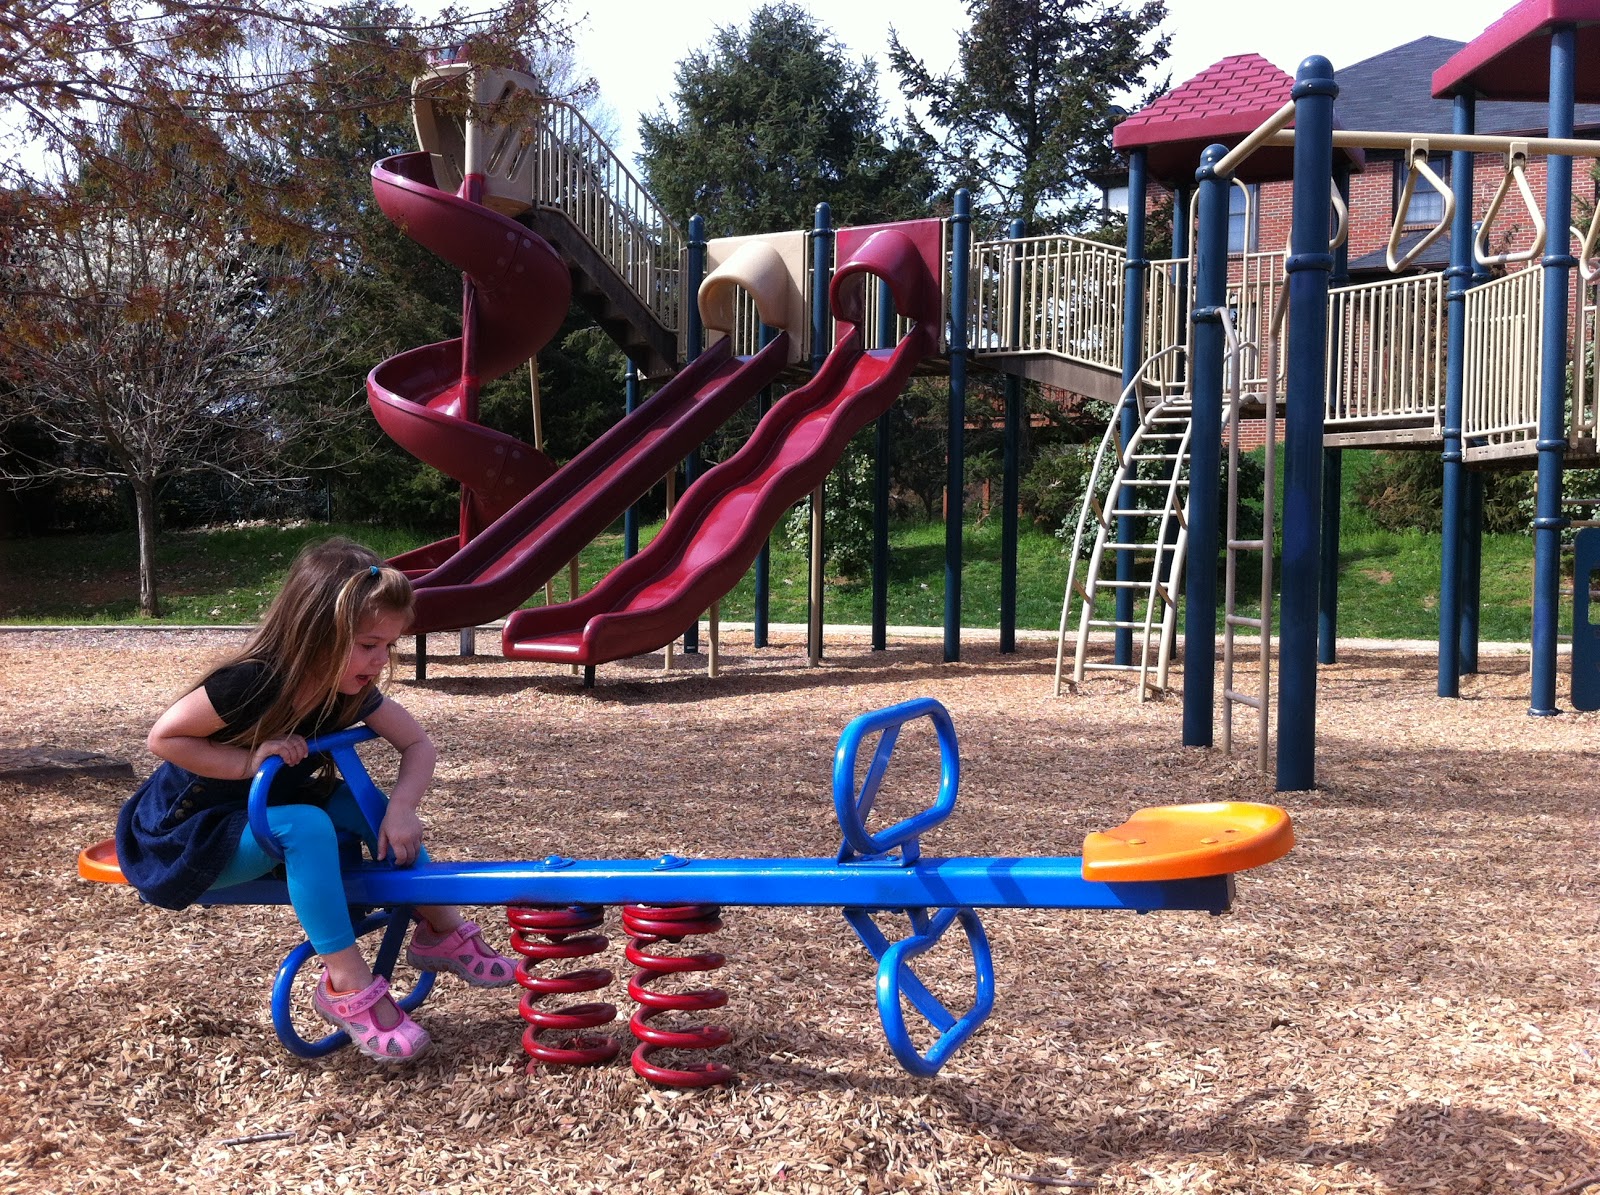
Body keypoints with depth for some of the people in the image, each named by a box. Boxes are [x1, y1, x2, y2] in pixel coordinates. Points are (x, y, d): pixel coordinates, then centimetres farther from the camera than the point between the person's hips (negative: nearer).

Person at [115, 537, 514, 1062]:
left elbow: (418, 745, -4)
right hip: (191, 833, -7)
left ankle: (440, 930, -2)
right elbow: (164, 737, -22)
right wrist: (250, 760, -30)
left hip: (266, 809, 7)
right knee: (306, 826, -33)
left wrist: (402, 808, -22)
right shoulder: (252, 685, -30)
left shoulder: (351, 690, -11)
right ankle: (347, 984, -26)